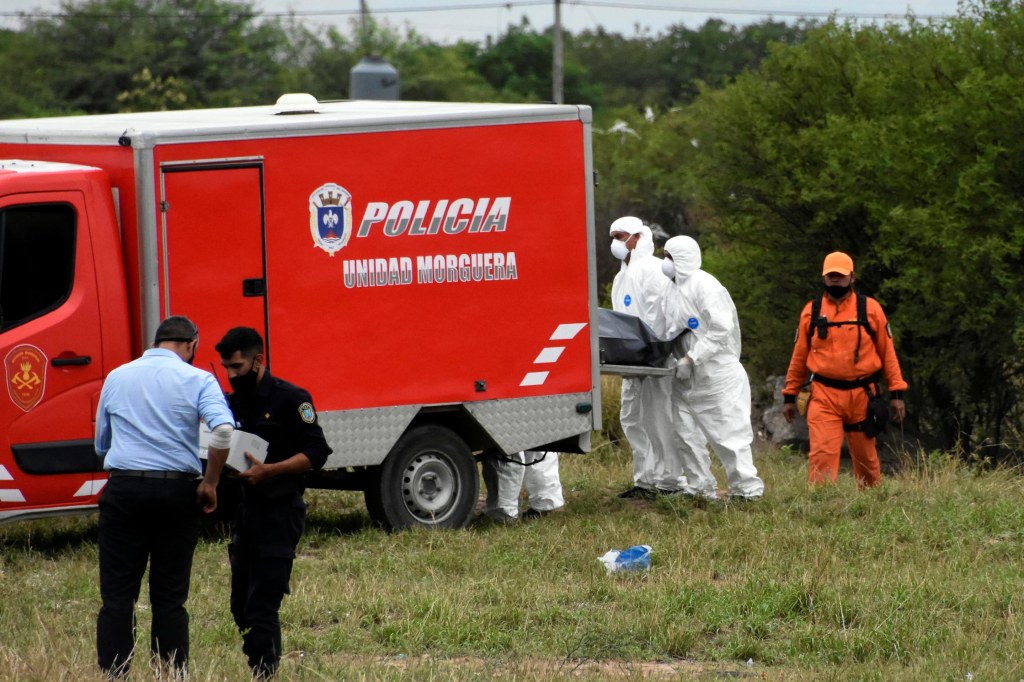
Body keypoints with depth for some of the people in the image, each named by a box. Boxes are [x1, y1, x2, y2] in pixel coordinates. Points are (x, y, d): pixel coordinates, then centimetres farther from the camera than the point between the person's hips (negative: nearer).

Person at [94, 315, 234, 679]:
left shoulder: (117, 377, 11)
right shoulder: (197, 380, 1)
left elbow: (101, 445, 19)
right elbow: (223, 430, -15)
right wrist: (210, 483, -5)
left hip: (124, 489, 1)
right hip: (177, 491, -1)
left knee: (117, 595, 1)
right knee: (170, 598, 6)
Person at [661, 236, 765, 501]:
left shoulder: (705, 286, -16)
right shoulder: (676, 289, 13)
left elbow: (721, 330, -23)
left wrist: (692, 359, -24)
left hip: (716, 376, -9)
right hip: (687, 379, 9)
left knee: (727, 434, -6)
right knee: (686, 433, 8)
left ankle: (747, 487, -1)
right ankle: (700, 486, 15)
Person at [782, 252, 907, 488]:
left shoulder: (870, 309, 3)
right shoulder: (811, 311, 6)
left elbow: (887, 352, 5)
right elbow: (799, 356, 13)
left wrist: (897, 393, 0)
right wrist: (790, 396, 13)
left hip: (861, 395, 0)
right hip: (824, 396, 0)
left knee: (866, 457, 12)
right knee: (822, 455, -13)